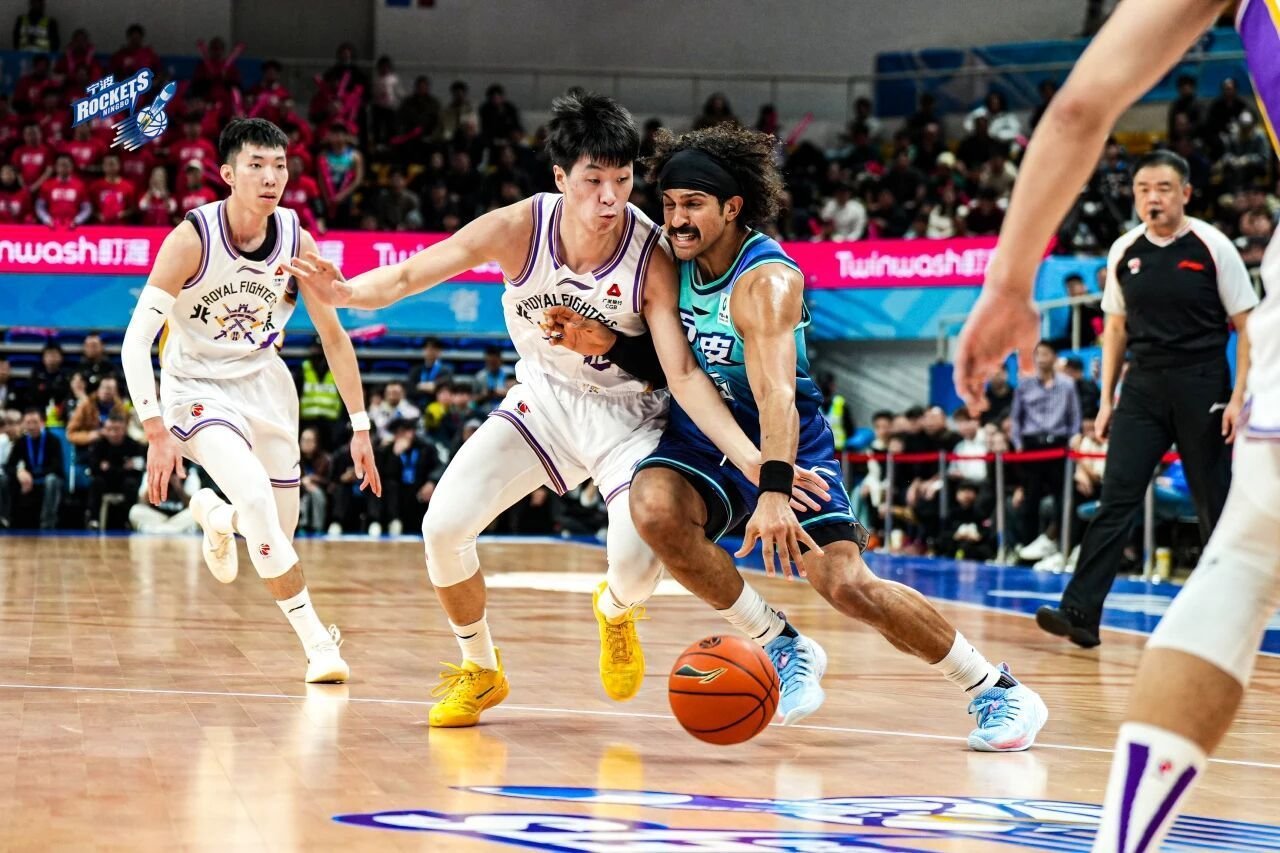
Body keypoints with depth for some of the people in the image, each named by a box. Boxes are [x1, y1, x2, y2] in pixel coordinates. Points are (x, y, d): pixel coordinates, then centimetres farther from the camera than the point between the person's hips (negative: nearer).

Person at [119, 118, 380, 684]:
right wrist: (157, 432, -32)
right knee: (256, 498, -27)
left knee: (281, 530, 9)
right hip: (197, 385, -4)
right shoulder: (192, 239, -23)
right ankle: (317, 642, -15)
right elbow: (136, 339, -24)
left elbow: (334, 337, 0)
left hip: (263, 381, 4)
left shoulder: (297, 242, -12)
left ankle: (216, 517, 47)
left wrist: (360, 428, -1)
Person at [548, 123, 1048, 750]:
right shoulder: (674, 260, -2)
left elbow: (775, 395, -38)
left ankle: (998, 691, 4)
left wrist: (775, 491, -52)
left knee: (847, 586, -17)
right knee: (653, 508, -28)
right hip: (702, 438, 5)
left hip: (787, 445, -5)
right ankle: (782, 646, -9)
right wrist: (605, 342, -8)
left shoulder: (765, 281, -23)